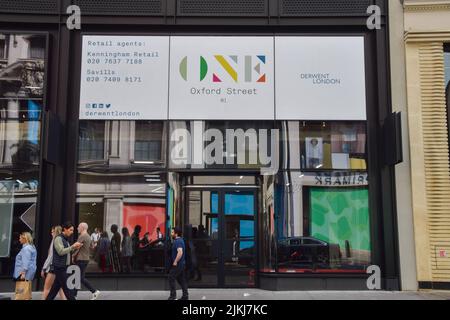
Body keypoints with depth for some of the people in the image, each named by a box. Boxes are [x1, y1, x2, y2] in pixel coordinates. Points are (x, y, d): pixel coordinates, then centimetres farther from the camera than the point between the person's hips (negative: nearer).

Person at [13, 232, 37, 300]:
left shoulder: (26, 248, -14)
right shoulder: (32, 247, 17)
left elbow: (26, 262, -21)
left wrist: (23, 272, -24)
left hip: (26, 272, -10)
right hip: (30, 271, 10)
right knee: (28, 291, 11)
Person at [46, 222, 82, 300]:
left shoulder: (65, 239, 16)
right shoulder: (58, 239, -13)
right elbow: (61, 251, -22)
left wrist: (75, 248, 5)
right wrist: (72, 246, -21)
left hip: (63, 267, 9)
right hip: (59, 267, -9)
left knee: (56, 287, 12)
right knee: (66, 287, -4)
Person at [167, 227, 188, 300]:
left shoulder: (178, 241, -17)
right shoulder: (180, 240, 15)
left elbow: (180, 252, -30)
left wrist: (175, 261, -24)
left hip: (177, 264, -10)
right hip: (181, 264, 10)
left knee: (171, 278, -4)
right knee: (181, 279, 11)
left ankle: (173, 295, -1)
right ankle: (185, 295, 13)